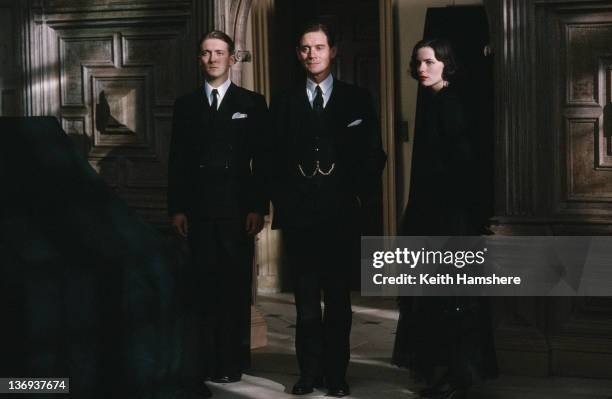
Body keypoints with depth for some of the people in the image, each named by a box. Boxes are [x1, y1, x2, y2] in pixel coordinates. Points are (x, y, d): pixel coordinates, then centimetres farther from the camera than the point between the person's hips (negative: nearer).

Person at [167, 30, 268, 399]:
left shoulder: (252, 103, 6)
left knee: (236, 286, 3)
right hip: (199, 210, 1)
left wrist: (258, 207, -6)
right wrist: (177, 208, 1)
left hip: (237, 210, -1)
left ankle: (231, 362, 12)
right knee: (201, 287, -1)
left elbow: (262, 160, 2)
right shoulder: (186, 104, 11)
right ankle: (197, 368, 0)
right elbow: (177, 161, 9)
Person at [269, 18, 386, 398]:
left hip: (342, 214, -1)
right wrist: (282, 202, 1)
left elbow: (374, 154, 6)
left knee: (339, 297, 5)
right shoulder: (284, 103, 10)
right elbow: (275, 158, 9)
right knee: (306, 299, 3)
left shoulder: (357, 99, 7)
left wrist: (361, 196, -2)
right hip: (299, 214, 1)